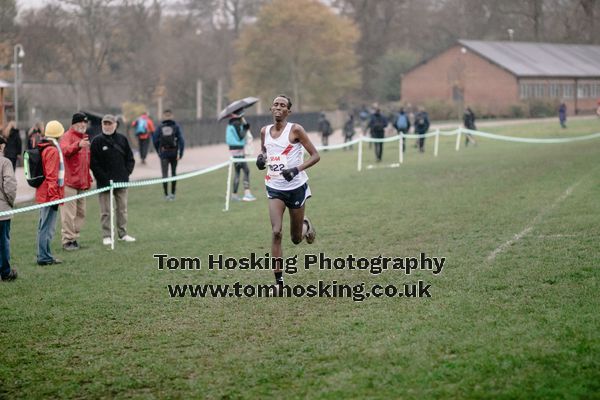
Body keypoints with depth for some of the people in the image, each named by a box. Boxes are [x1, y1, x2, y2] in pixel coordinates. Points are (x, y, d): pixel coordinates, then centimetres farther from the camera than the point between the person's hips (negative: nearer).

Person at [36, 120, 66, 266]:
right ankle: (44, 257, -5)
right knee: (47, 227, -6)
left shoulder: (43, 148, 15)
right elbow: (51, 176, -19)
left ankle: (44, 255, 22)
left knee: (44, 226, 15)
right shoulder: (53, 150, -15)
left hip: (43, 194, 10)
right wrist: (54, 196, -19)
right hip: (50, 194, -10)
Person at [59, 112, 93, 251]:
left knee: (81, 213, 11)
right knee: (69, 213, -8)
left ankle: (74, 237, 19)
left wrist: (88, 178, 24)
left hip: (82, 183, 8)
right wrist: (78, 145, -46)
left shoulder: (85, 138, 20)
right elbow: (65, 150, -29)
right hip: (69, 182, -8)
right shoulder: (67, 136, -6)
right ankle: (67, 240, -6)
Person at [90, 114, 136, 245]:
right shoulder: (97, 141, -3)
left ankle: (123, 233, 19)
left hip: (122, 181, 3)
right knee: (105, 211, 0)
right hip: (104, 182, -3)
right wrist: (104, 178, -13)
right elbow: (93, 163, -6)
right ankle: (106, 236, 4)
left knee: (122, 209, 10)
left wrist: (127, 172, -3)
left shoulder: (122, 139, 7)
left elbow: (130, 159, 12)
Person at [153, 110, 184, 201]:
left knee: (165, 174, 1)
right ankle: (172, 193, 19)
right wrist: (180, 153, -8)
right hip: (174, 153, 1)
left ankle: (166, 195, -7)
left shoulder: (160, 127, -1)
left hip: (164, 153, -1)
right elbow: (181, 140, -10)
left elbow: (155, 140, -1)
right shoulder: (176, 126, -2)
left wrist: (159, 151, 11)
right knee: (173, 173, 15)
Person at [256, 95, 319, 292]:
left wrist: (297, 169, -23)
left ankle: (305, 225, 47)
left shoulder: (295, 130, -10)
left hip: (296, 187, -2)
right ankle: (279, 280, -10)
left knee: (296, 238, 9)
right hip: (275, 188, 2)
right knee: (276, 232, -15)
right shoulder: (265, 131, 3)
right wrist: (261, 158, -1)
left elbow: (315, 155, -8)